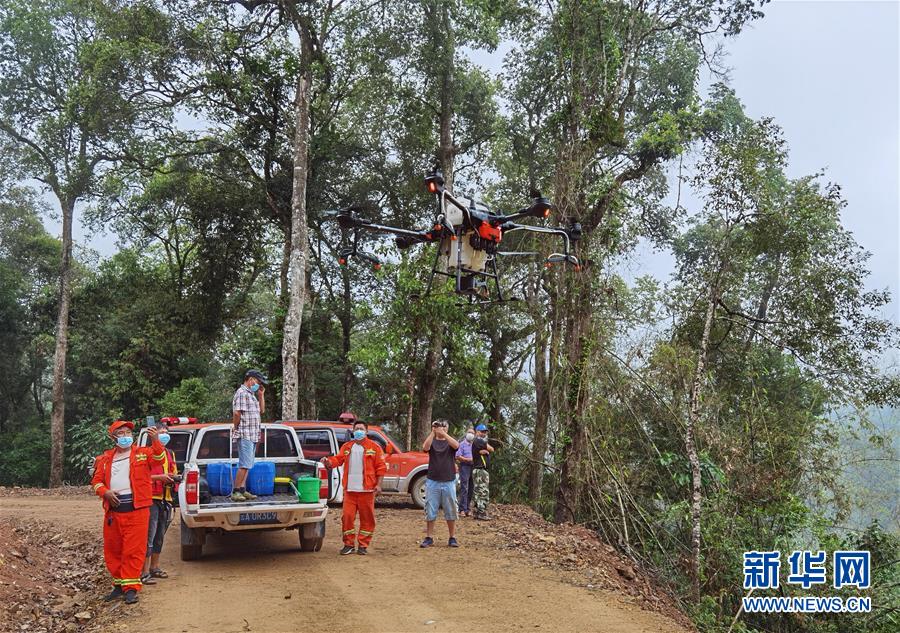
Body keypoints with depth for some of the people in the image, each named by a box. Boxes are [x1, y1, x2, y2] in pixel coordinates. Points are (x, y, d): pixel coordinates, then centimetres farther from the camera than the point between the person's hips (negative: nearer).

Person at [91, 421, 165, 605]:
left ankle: (131, 587, 1)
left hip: (136, 508, -4)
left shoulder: (142, 453, 5)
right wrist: (105, 492, -6)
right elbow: (96, 480, 15)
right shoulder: (105, 459, 15)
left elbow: (159, 457, -12)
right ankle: (119, 584, 25)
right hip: (113, 509, 4)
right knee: (112, 550, 11)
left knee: (134, 549, -5)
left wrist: (155, 441, -31)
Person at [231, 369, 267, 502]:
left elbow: (262, 410, 26)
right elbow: (237, 413, -19)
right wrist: (236, 429, -9)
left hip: (253, 435, 10)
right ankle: (236, 492, -9)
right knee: (245, 465, -12)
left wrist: (261, 395, 17)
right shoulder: (242, 393, -11)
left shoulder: (251, 394, 20)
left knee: (246, 465, 11)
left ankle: (242, 490, 15)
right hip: (245, 435, -10)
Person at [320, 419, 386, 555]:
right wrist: (328, 462, -16)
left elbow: (380, 467, 0)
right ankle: (349, 544, 13)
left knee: (367, 518, 2)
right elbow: (338, 459, 6)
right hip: (350, 489, 3)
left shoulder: (374, 447, 3)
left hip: (366, 489, -2)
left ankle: (363, 545, 13)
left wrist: (378, 484, -7)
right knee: (347, 516, 1)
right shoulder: (347, 447, 14)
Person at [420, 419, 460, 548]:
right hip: (432, 481, 0)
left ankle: (452, 538, 14)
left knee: (451, 511, 5)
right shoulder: (432, 441, 6)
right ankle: (429, 538, 11)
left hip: (449, 482, 0)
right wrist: (433, 432, -24)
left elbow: (456, 445, -18)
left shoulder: (450, 442, 6)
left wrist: (443, 433, -25)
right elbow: (425, 447, -18)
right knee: (430, 511, 3)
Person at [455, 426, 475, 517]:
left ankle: (467, 509, 13)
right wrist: (468, 459, -15)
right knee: (464, 489, -9)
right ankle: (462, 510, -8)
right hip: (464, 466, -5)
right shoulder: (462, 444, 1)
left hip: (472, 468, 5)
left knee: (470, 490, 7)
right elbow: (458, 457, -6)